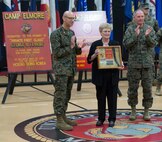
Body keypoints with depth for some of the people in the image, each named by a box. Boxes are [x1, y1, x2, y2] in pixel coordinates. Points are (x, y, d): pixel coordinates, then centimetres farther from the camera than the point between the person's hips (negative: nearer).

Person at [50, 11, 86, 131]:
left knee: (67, 94, 13)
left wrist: (79, 48, -3)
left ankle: (63, 117, 22)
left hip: (71, 69, 8)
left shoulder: (72, 33, 13)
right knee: (60, 95, -5)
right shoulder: (56, 34, -10)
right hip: (61, 69, -8)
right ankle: (59, 120, -2)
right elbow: (57, 52, -15)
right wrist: (71, 47, -19)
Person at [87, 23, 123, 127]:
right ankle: (101, 119, 17)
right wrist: (95, 54, -17)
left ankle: (112, 119, 13)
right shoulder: (95, 44, 2)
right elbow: (89, 60, 1)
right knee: (101, 97, 6)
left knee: (112, 97, 4)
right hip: (100, 75, -1)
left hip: (112, 75, 1)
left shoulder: (115, 44, 6)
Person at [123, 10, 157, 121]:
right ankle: (133, 110, 16)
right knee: (133, 87, 4)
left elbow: (153, 44, -2)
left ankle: (147, 111, 11)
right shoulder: (130, 29, 2)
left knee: (147, 87, 2)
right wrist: (135, 35, -19)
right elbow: (126, 44, -7)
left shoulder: (149, 29, 6)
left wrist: (147, 36, -20)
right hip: (133, 63, -1)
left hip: (147, 63, 1)